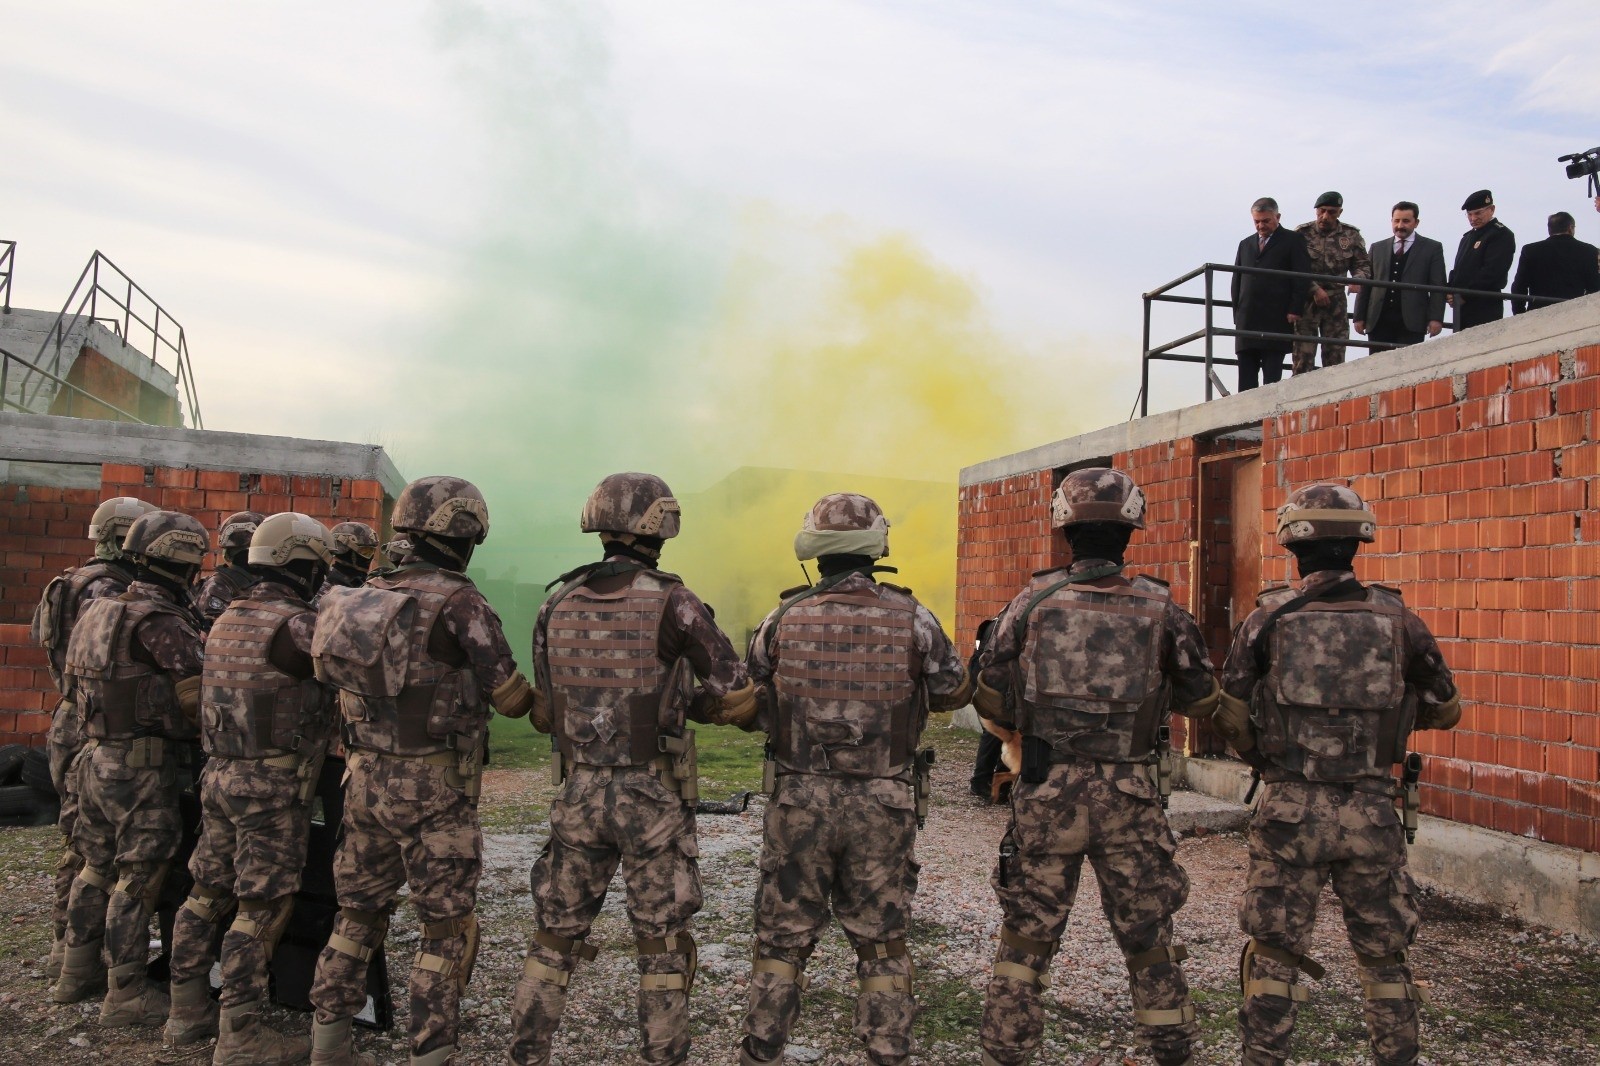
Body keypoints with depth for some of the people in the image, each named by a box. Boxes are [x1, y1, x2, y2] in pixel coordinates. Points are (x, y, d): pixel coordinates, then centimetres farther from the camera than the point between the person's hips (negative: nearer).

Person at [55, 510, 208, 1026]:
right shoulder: (161, 622, -19)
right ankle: (126, 995, 9)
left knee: (98, 867, 20)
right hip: (143, 765, -9)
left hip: (96, 756, 9)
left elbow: (75, 681, 17)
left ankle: (75, 974, 32)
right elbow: (199, 693, -20)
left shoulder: (98, 611, 10)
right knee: (138, 878, 1)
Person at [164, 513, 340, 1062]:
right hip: (272, 784, -9)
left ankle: (188, 1012, 28)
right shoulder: (295, 624, -18)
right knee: (261, 906, -1)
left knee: (208, 892, 16)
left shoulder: (225, 620, 11)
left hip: (219, 773, 9)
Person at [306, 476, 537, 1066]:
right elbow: (511, 698, -11)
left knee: (359, 909, 21)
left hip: (366, 777, 7)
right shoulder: (459, 602, -16)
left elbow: (337, 675, 13)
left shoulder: (362, 599, 4)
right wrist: (536, 695, 10)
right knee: (447, 928, 6)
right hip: (433, 789, -7)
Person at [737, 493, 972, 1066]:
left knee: (783, 938, 13)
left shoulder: (782, 620, -5)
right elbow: (955, 692, 6)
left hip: (798, 801, 0)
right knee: (881, 943, 13)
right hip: (884, 805, 0)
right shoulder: (912, 618, -7)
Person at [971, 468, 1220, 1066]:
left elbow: (990, 698, 2)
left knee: (1027, 931, 12)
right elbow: (1201, 700, 7)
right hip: (1131, 795, 1)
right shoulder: (1160, 608, -4)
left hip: (1045, 791, 0)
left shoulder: (1032, 602, -6)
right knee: (1147, 930, 15)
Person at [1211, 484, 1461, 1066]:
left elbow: (1231, 718, -1)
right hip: (1372, 810, 1)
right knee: (1384, 956, 16)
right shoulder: (1398, 620, -2)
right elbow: (1444, 710, 10)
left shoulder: (1268, 618, -5)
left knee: (1274, 952, 10)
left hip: (1290, 806, -1)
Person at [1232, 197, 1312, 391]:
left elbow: (1302, 277, -1)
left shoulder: (1292, 240, 7)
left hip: (1276, 320, -5)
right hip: (1247, 320, 5)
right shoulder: (1245, 244, 21)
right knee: (1246, 378, 1)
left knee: (1272, 376, -7)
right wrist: (1237, 313, 10)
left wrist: (1295, 310, -10)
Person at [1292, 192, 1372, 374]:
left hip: (1336, 303, 3)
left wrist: (1358, 279, -11)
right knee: (1303, 358, -6)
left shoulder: (1351, 235, 6)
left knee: (1335, 360, 3)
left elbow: (1363, 264, 11)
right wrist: (1314, 289, -14)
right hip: (1306, 302, -2)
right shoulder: (1302, 233, -2)